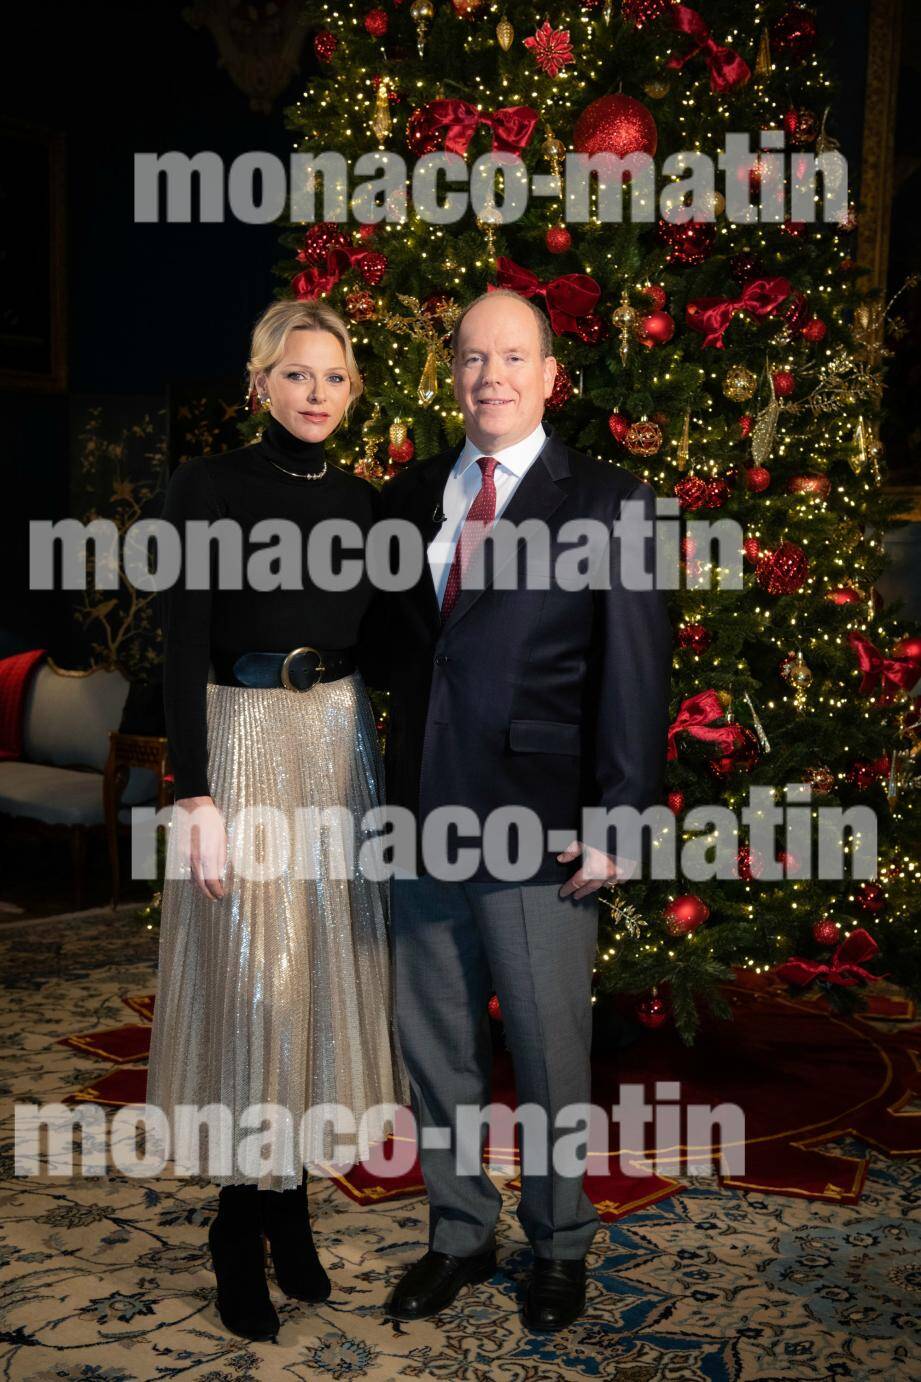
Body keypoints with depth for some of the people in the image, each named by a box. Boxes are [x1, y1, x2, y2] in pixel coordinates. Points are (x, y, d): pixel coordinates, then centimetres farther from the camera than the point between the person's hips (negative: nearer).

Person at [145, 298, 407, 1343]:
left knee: (327, 965, 8)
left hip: (342, 740, 5)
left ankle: (290, 1195, 24)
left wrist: (390, 772, 8)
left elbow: (375, 640, 13)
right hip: (244, 739, -5)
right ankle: (240, 1227, 14)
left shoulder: (362, 501, 10)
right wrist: (196, 795, -16)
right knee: (252, 974, -3)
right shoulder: (209, 486, -4)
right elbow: (183, 647, -9)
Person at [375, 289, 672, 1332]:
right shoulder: (408, 500, 11)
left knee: (549, 1055, 8)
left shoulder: (607, 502, -3)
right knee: (433, 1048, 15)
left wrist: (616, 821, -12)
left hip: (539, 827, -4)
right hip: (423, 819, 5)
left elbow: (635, 672, -7)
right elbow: (399, 650, 12)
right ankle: (459, 1235, 35)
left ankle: (560, 1246, 32)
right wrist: (394, 793, 6)